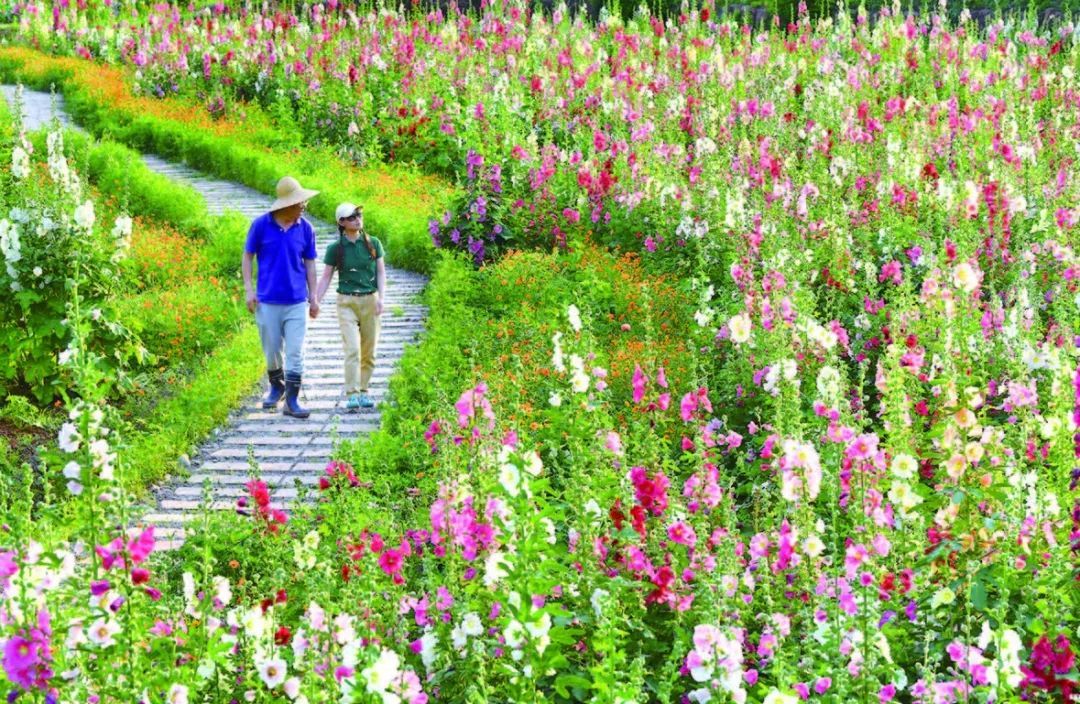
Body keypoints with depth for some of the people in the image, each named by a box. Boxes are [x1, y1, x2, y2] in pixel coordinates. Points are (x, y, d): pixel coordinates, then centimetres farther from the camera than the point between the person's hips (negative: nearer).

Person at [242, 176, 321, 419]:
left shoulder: (305, 228, 1)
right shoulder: (261, 225, -5)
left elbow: (309, 263, 9)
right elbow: (248, 256, 3)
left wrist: (313, 297, 7)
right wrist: (249, 289, -4)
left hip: (297, 301, 1)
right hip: (267, 301, -1)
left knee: (295, 353, -4)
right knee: (271, 351, 10)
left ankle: (292, 400, 1)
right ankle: (276, 388, 35)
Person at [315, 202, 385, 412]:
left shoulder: (373, 244, 4)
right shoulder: (335, 249, -1)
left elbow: (381, 272, 6)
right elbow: (326, 278, 4)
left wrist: (381, 298, -7)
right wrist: (315, 302, -3)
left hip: (370, 301, 2)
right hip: (347, 302, -2)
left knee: (369, 352, 5)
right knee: (352, 349, -14)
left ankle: (363, 392, 18)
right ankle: (352, 396, -16)